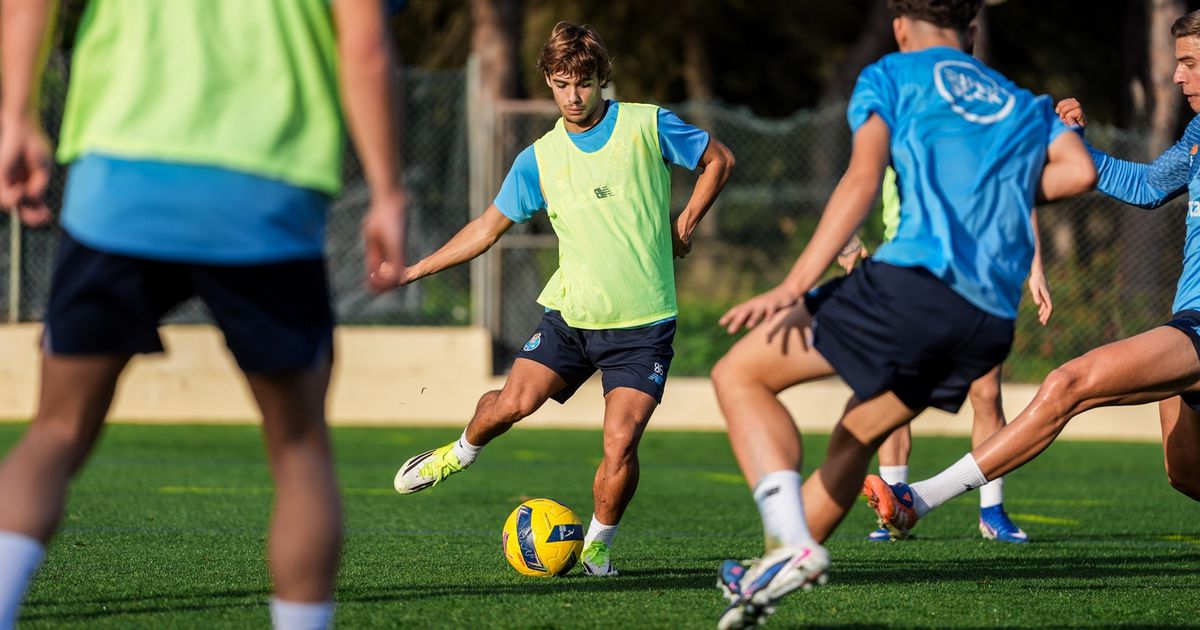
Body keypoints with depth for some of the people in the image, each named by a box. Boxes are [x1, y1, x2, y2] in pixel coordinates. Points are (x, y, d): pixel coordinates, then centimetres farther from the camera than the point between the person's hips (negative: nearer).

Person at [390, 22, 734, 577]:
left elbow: (718, 159, 10)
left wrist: (684, 225, 1)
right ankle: (462, 452, 23)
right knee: (511, 404, -13)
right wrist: (412, 271, 7)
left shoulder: (647, 126, -4)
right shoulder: (539, 159, 3)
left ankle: (598, 546, 8)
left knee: (620, 443, -16)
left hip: (642, 324, -2)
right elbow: (488, 227, 11)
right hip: (569, 315, 2)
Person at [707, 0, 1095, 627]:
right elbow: (1078, 170, 9)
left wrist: (793, 287, -10)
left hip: (915, 277, -6)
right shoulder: (1027, 105, 27)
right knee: (858, 434, 26)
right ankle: (770, 574, 29)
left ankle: (793, 546, -14)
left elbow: (862, 180, -3)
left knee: (740, 375, 5)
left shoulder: (891, 76, 13)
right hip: (993, 322, 6)